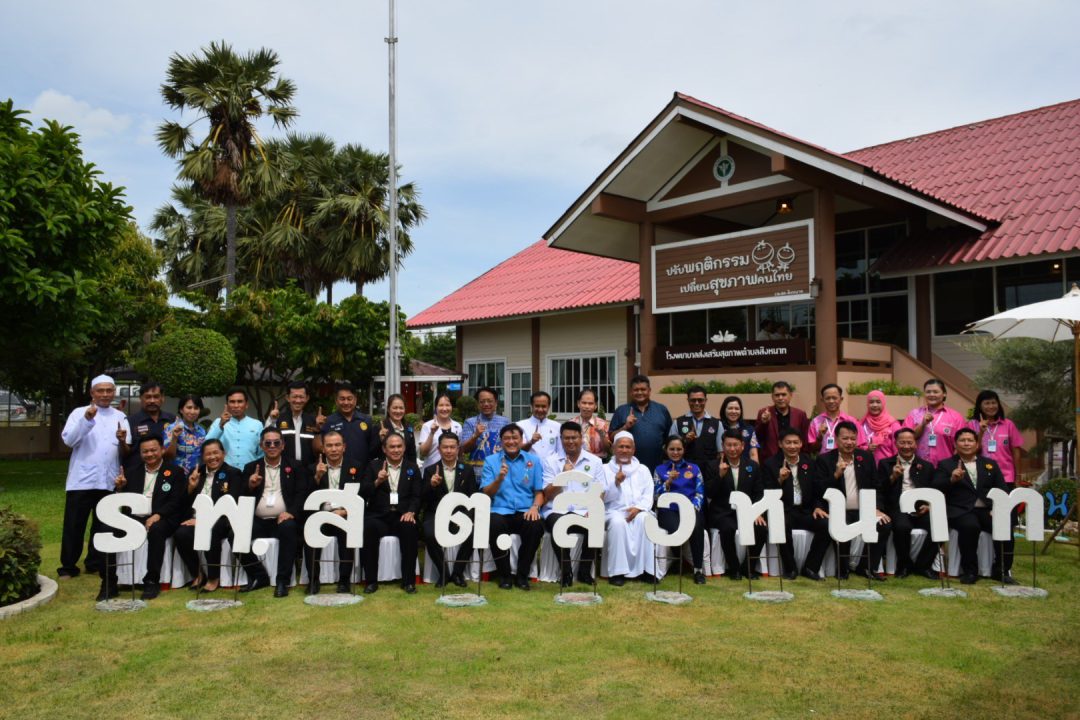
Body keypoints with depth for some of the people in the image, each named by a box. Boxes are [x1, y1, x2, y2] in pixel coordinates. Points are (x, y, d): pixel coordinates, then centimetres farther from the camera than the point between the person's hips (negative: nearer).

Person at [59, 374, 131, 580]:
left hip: (108, 481, 3)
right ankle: (68, 566, 13)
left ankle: (95, 563, 22)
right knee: (74, 525, 2)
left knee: (102, 525, 10)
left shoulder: (120, 417, 10)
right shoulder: (79, 413, 2)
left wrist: (123, 441, -19)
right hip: (81, 480, -3)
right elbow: (68, 439, -13)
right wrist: (86, 419, -24)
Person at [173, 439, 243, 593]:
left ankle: (214, 577, -13)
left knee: (209, 534, -35)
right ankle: (197, 574, -3)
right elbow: (184, 503, 16)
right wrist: (191, 486, -4)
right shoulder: (195, 472, 19)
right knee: (181, 534, -27)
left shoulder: (233, 474, 5)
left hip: (219, 520, -4)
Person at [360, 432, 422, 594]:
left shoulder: (412, 468, 14)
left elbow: (417, 496, 5)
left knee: (411, 529, -32)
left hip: (403, 515, 0)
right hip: (378, 515, 0)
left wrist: (411, 512, -15)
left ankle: (408, 580, -17)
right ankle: (371, 580, -18)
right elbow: (362, 494, 4)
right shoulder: (374, 466, 12)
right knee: (368, 528, -32)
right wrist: (377, 482, -14)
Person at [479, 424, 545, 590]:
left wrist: (535, 507, -11)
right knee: (495, 526, -35)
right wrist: (499, 478, -14)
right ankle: (504, 575, -11)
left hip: (525, 512, 1)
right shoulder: (490, 461, 11)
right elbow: (487, 493, 4)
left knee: (537, 526, -32)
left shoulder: (533, 461, 14)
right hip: (500, 511, -1)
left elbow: (539, 491, 11)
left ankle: (522, 575, -10)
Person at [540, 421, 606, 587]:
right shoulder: (550, 461, 6)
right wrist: (563, 475, -14)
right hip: (557, 511, -1)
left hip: (583, 512, 1)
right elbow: (547, 495, 0)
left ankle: (585, 571, -8)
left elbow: (599, 493, 7)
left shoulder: (595, 461, 11)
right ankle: (566, 571, -13)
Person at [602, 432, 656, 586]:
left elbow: (648, 495, 8)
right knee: (618, 522, -36)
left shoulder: (642, 469, 19)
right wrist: (616, 483, -14)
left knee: (644, 520, -33)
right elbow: (604, 497, 3)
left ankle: (645, 569, -30)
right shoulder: (606, 469, 12)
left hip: (638, 511, 2)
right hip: (614, 511, -2)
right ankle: (617, 571, -33)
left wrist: (638, 508, -12)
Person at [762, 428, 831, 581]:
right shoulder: (771, 464, -2)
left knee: (827, 525, -23)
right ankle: (790, 568, -13)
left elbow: (817, 489, 16)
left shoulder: (809, 461, 10)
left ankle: (810, 567, -7)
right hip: (783, 511, -4)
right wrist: (780, 480, -22)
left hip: (805, 511, 4)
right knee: (783, 526, -37)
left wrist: (817, 507, -2)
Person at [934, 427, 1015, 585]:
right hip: (961, 511, -3)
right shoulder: (945, 465, 12)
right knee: (970, 526, -34)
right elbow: (936, 489, 0)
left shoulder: (990, 464, 21)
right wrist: (952, 480, -19)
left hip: (987, 509, 3)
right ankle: (969, 571, -15)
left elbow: (1003, 490, 14)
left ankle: (1002, 570, -3)